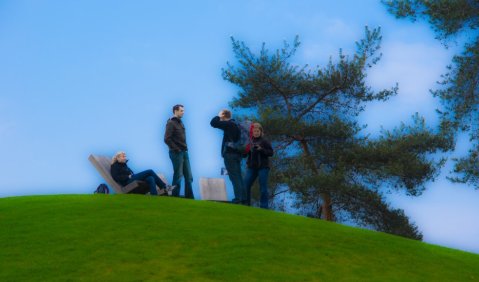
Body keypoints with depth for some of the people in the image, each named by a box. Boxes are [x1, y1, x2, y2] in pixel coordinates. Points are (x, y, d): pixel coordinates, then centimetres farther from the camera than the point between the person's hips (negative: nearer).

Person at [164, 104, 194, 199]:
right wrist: (176, 149, -15)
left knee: (189, 177, 7)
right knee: (178, 177, -2)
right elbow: (167, 139, -17)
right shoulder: (171, 123, -9)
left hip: (184, 152, 8)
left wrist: (185, 149, 8)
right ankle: (175, 197, 6)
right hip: (176, 153, -8)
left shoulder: (180, 123, 17)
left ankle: (189, 197, 12)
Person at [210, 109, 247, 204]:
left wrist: (218, 116, 4)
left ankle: (238, 199, -13)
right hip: (237, 154, 9)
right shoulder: (234, 124, 18)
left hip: (230, 154, -9)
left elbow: (213, 123, -13)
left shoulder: (229, 124, -9)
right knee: (238, 177, 10)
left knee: (234, 177, -10)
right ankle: (243, 199, 9)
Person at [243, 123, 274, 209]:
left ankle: (264, 205, 3)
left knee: (263, 187, -2)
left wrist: (261, 149, -18)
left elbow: (271, 153, -4)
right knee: (245, 185, -4)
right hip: (251, 167, 3)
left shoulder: (264, 141, 0)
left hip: (263, 167, -3)